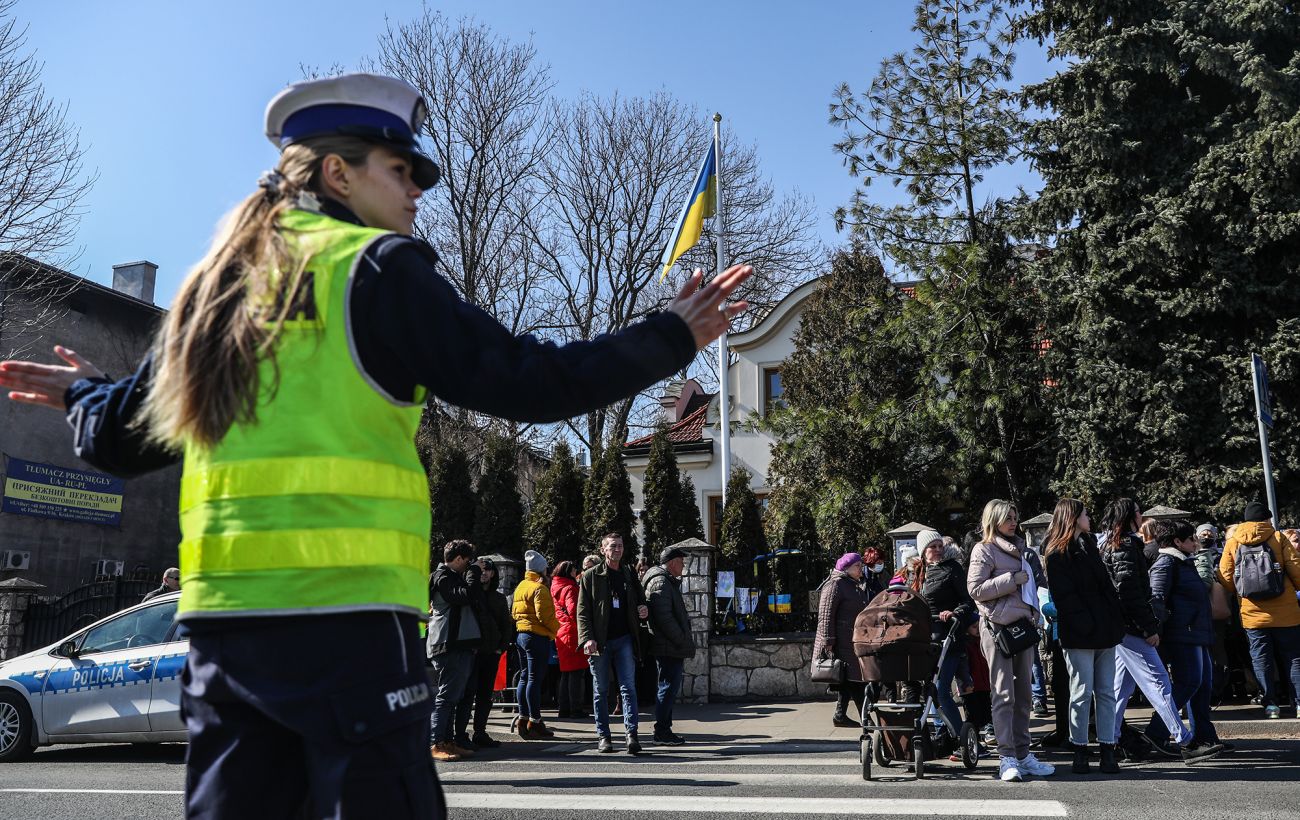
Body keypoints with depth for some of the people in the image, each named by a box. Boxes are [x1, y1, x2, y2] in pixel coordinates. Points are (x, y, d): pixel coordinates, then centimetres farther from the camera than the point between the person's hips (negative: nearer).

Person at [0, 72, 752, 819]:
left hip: (221, 612, 7)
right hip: (346, 615, -7)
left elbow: (121, 441, 20)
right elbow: (521, 382, -9)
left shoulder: (216, 284, 16)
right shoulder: (376, 265, -3)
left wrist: (83, 391, 43)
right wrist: (672, 339, 0)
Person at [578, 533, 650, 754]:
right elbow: (583, 611, -2)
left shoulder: (630, 574, 11)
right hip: (599, 642, -2)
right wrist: (587, 638, -15)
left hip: (624, 639, 2)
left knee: (629, 687, -7)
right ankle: (603, 737, 14)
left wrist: (644, 610, -1)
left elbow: (640, 600, 23)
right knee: (601, 692, 6)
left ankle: (631, 734, -10)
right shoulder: (591, 576, 1)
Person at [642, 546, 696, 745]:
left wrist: (684, 639, 16)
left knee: (669, 687, 14)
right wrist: (682, 640, -17)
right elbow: (664, 617, -21)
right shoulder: (661, 582, -13)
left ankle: (664, 730, 20)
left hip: (671, 648, 11)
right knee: (669, 686, -7)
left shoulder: (669, 582, 21)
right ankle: (662, 731, -2)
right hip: (669, 648, -11)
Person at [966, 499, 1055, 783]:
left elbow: (1035, 582, 30)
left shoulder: (1021, 549, 18)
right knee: (1004, 694, -6)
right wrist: (1012, 579, -14)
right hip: (998, 627, -7)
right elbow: (975, 588, -12)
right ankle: (1007, 758, -4)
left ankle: (1023, 754, 16)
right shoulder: (984, 549, -3)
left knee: (1023, 693, 10)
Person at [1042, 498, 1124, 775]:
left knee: (1106, 692, 6)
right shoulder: (1056, 554, -5)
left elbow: (1105, 585, 17)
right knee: (1082, 693, -1)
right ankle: (1080, 751, 8)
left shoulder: (1089, 545, 19)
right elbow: (1065, 596, -12)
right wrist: (1086, 625, -19)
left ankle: (1108, 750, 11)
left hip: (1104, 631, 7)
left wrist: (1115, 622, 7)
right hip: (1079, 635, -7)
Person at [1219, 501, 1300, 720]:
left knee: (1261, 659, 7)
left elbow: (1226, 577, 0)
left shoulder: (1232, 543, 3)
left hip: (1252, 612, 1)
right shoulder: (1277, 538, -1)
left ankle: (1271, 704, 5)